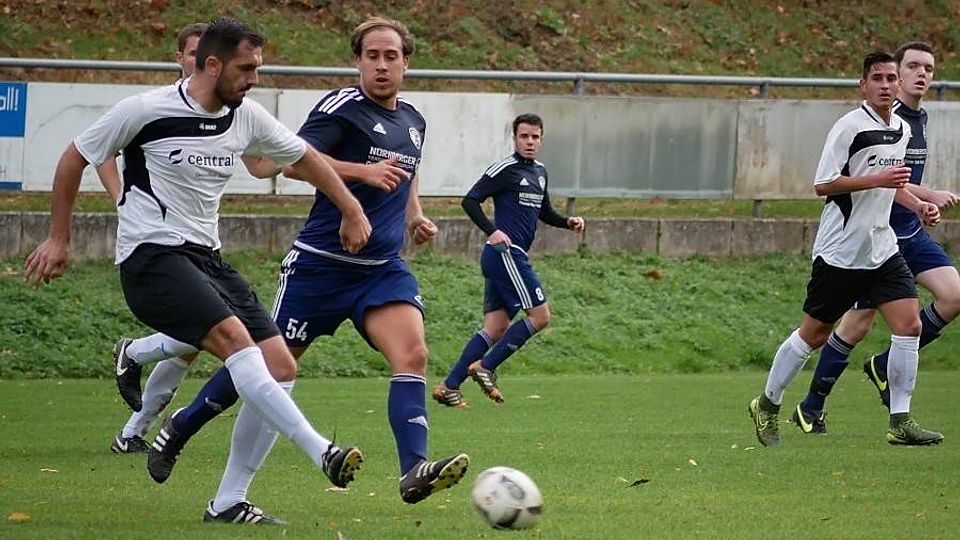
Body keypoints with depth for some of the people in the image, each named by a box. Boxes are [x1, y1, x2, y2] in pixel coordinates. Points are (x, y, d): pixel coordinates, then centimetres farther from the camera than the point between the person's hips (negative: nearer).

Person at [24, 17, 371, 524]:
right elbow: (74, 158, 2)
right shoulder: (146, 111, -9)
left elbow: (304, 157, 23)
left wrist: (353, 212, 19)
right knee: (234, 336, -29)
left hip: (205, 256, 7)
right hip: (151, 255, -7)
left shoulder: (246, 117, 6)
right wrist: (58, 239, 4)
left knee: (280, 368, -6)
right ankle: (321, 453, -38)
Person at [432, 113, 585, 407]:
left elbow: (545, 213, 30)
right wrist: (491, 231, -23)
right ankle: (485, 367, -7)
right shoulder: (505, 169, -8)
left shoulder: (540, 172, 19)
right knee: (540, 315, -11)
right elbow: (470, 201, -11)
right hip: (505, 253, -9)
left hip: (514, 258, 9)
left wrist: (568, 222, 11)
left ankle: (449, 387, 2)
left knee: (496, 328, 4)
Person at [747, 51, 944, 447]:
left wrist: (917, 204, 11)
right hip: (840, 249, -6)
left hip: (882, 247, 6)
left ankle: (900, 422, -2)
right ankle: (767, 405, 21)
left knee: (909, 325, -8)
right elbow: (822, 184, -16)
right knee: (814, 335, 3)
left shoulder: (902, 130, 11)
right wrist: (877, 180, -22)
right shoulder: (850, 127, -13)